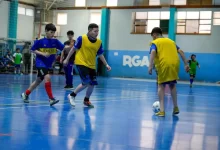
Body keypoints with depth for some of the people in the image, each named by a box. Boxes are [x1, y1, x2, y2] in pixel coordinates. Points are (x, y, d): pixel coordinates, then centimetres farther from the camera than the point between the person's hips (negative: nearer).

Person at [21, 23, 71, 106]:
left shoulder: (55, 41, -2)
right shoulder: (40, 41, -11)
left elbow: (63, 47, -11)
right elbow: (33, 50, -4)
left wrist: (71, 46, -30)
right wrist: (43, 54, -18)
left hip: (48, 64, 6)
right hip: (40, 63, -6)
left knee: (38, 81, 15)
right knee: (47, 77, -24)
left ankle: (25, 94, 34)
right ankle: (51, 99, -18)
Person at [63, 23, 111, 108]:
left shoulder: (99, 42, 1)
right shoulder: (82, 38, -11)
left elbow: (100, 55, 10)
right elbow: (74, 49, -2)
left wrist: (106, 65, 3)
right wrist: (67, 59, 1)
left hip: (91, 66, 5)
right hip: (81, 63, -5)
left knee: (92, 84, 5)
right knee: (86, 83, -17)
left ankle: (86, 100, 29)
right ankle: (72, 95, 4)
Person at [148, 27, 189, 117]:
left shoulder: (155, 43, 11)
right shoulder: (171, 41, 25)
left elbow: (153, 52, -10)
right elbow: (181, 52, 16)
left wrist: (150, 66, -17)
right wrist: (186, 64, 14)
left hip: (164, 65, -4)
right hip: (174, 64, 4)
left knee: (161, 86, 8)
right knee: (172, 85, 23)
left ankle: (162, 110, 0)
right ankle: (176, 107, 23)